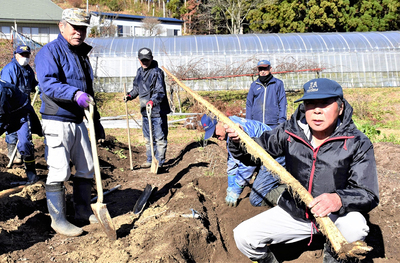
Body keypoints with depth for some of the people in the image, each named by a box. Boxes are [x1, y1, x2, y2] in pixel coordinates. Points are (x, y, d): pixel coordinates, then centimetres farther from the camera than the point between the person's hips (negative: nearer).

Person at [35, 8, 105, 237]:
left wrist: (97, 122, 19)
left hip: (78, 122, 8)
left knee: (87, 168, 12)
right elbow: (48, 84, -23)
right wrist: (75, 93, -39)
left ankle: (83, 212, 26)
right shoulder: (49, 52, -7)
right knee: (59, 172, -5)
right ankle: (58, 220, 8)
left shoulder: (82, 54, 17)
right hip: (57, 121, -8)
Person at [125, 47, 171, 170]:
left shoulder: (157, 72, -13)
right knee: (148, 138, 17)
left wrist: (153, 101, -38)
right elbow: (137, 88, 25)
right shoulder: (139, 71, 11)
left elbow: (160, 91, -21)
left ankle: (159, 162, 10)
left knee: (160, 138, -1)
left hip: (158, 111, -8)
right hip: (145, 110, 8)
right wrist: (130, 95, 7)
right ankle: (150, 160, 31)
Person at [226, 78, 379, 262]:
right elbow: (253, 154, 0)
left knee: (354, 227, -35)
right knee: (243, 236, -14)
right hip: (293, 213, 2)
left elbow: (368, 194, -20)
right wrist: (238, 141, -23)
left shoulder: (358, 144, -15)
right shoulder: (290, 132, -9)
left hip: (334, 216, -1)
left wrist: (339, 199, -43)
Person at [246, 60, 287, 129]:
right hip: (256, 124, 2)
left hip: (273, 124, -2)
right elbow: (249, 104, 15)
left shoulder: (278, 83, 8)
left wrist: (281, 121, -3)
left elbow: (283, 103, 5)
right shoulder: (254, 85, 13)